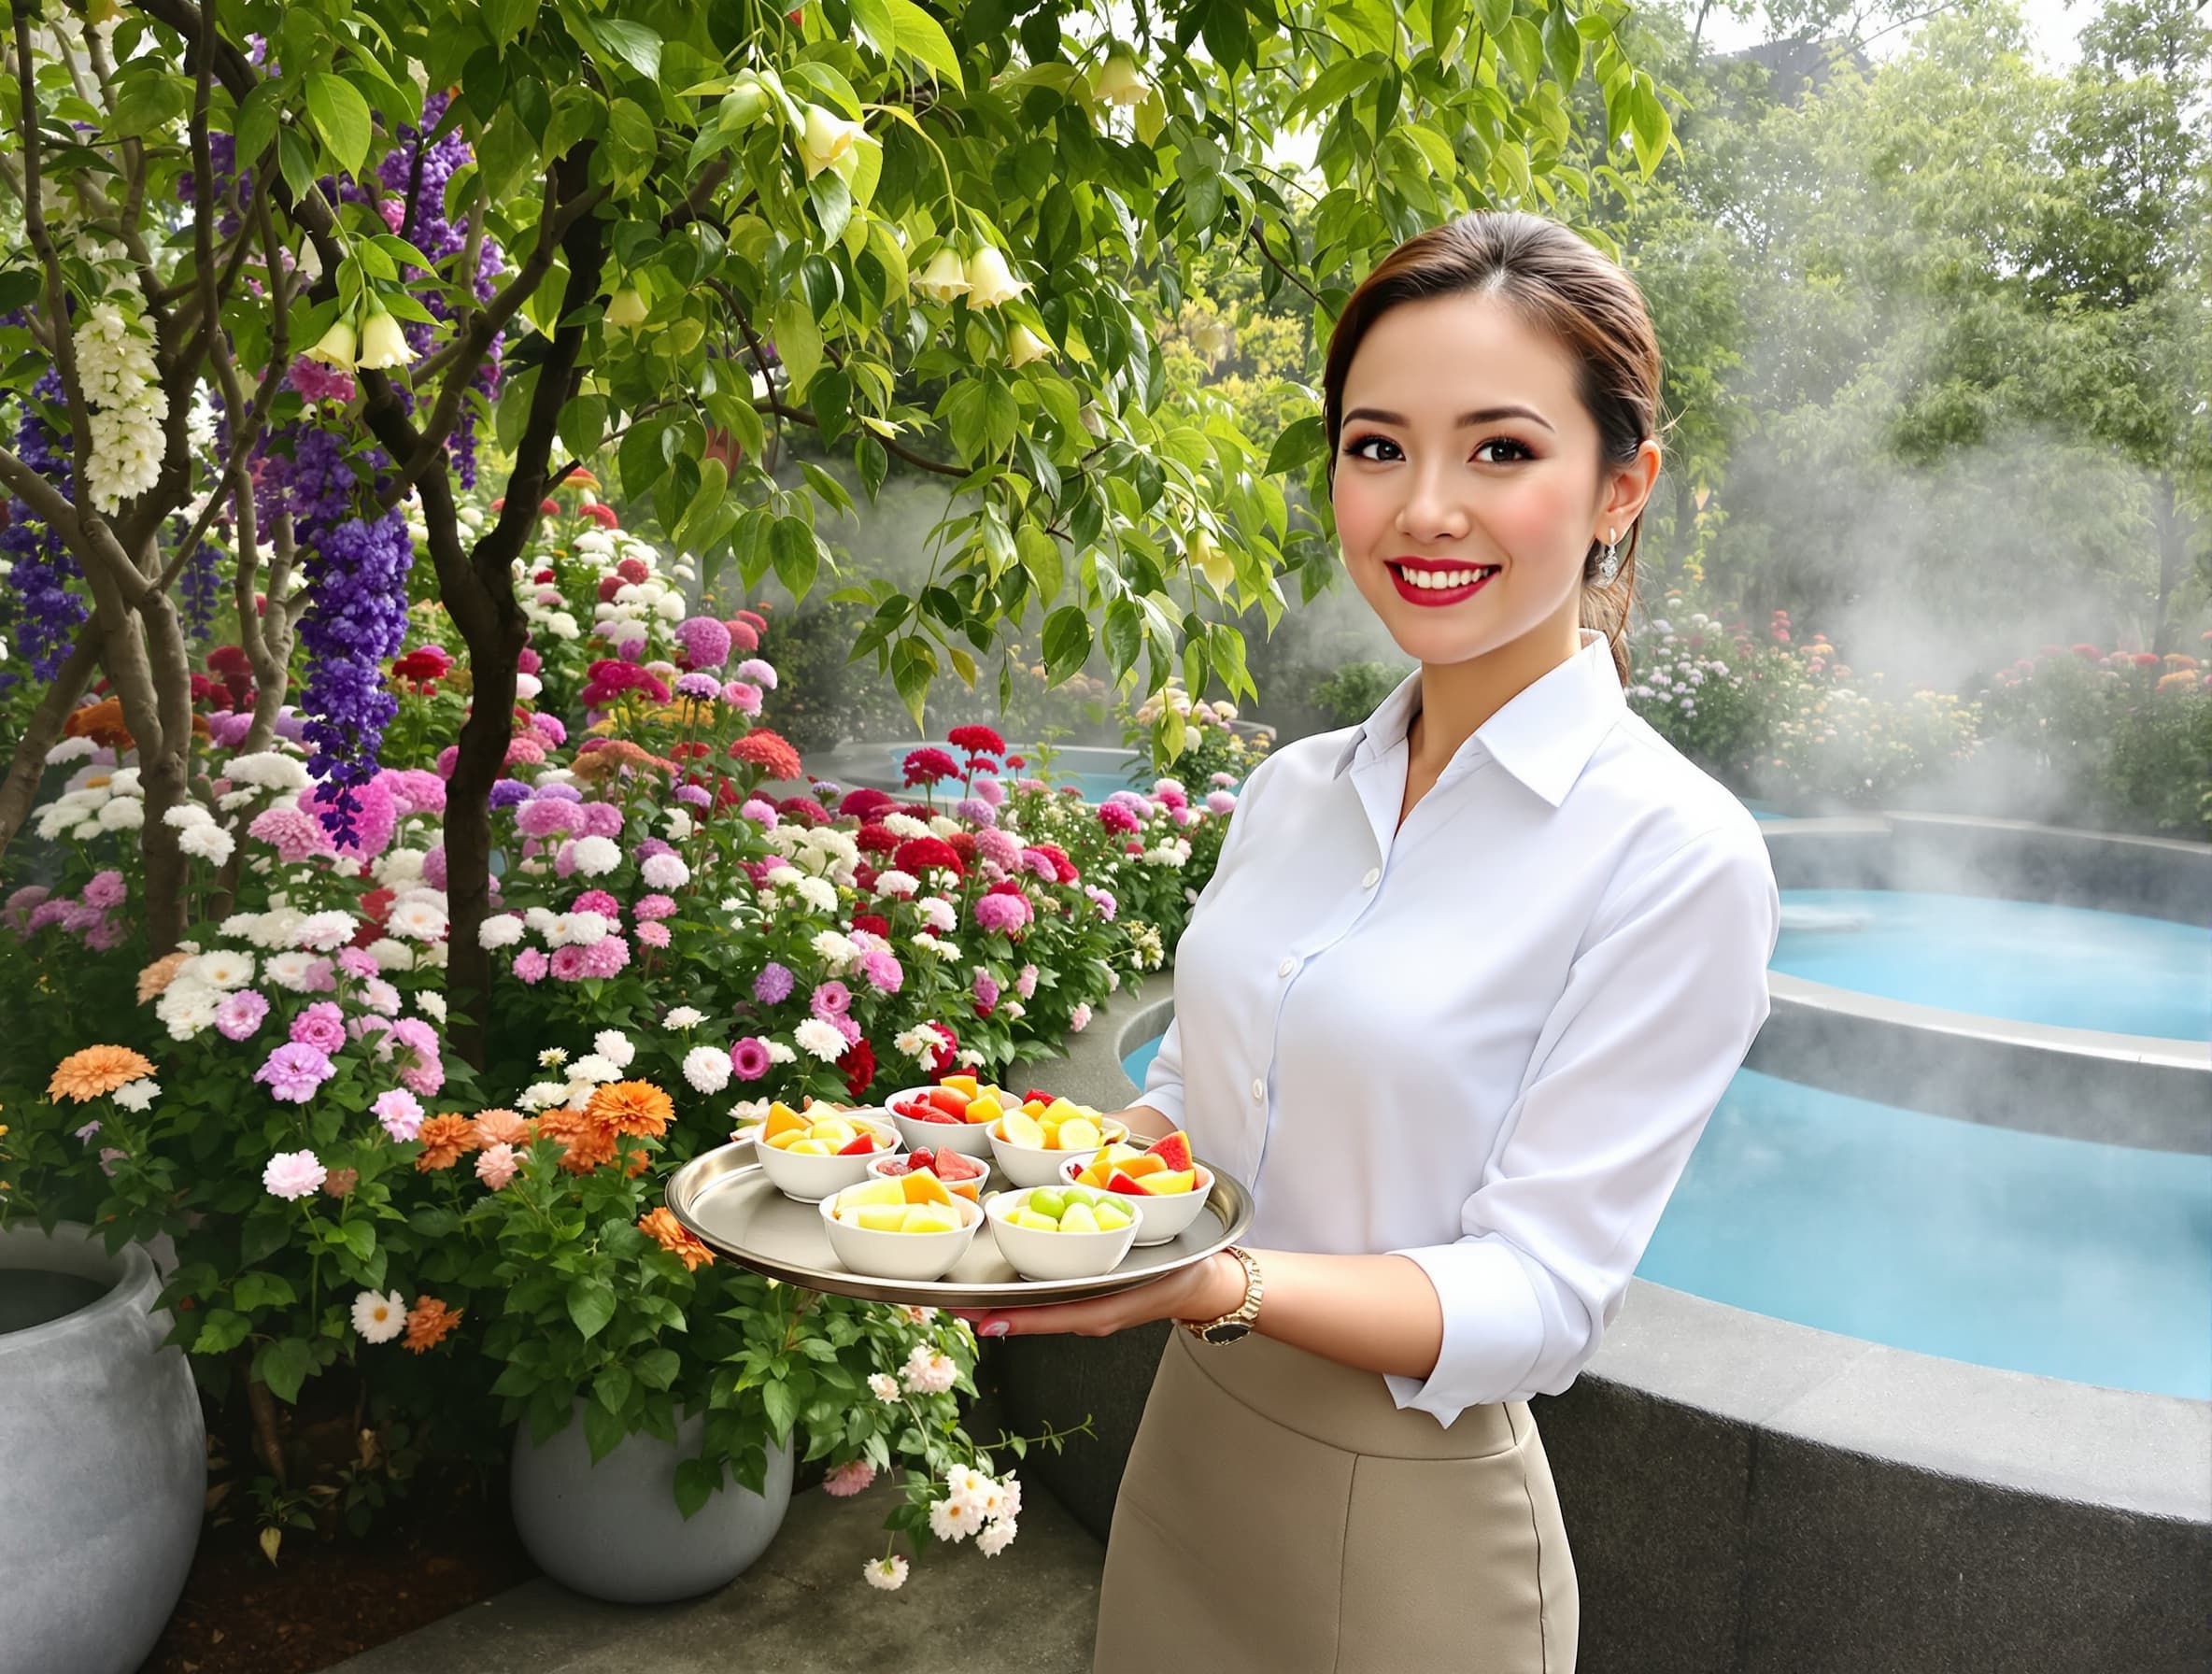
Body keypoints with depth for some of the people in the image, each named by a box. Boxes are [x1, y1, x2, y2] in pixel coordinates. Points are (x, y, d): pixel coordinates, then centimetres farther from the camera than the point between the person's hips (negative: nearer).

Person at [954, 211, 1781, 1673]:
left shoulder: (1676, 859, -19)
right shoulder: (1293, 790, 0)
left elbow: (1535, 1297, -19)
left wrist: (1217, 1284, -34)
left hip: (1412, 1520, -5)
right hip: (1192, 1454, 6)